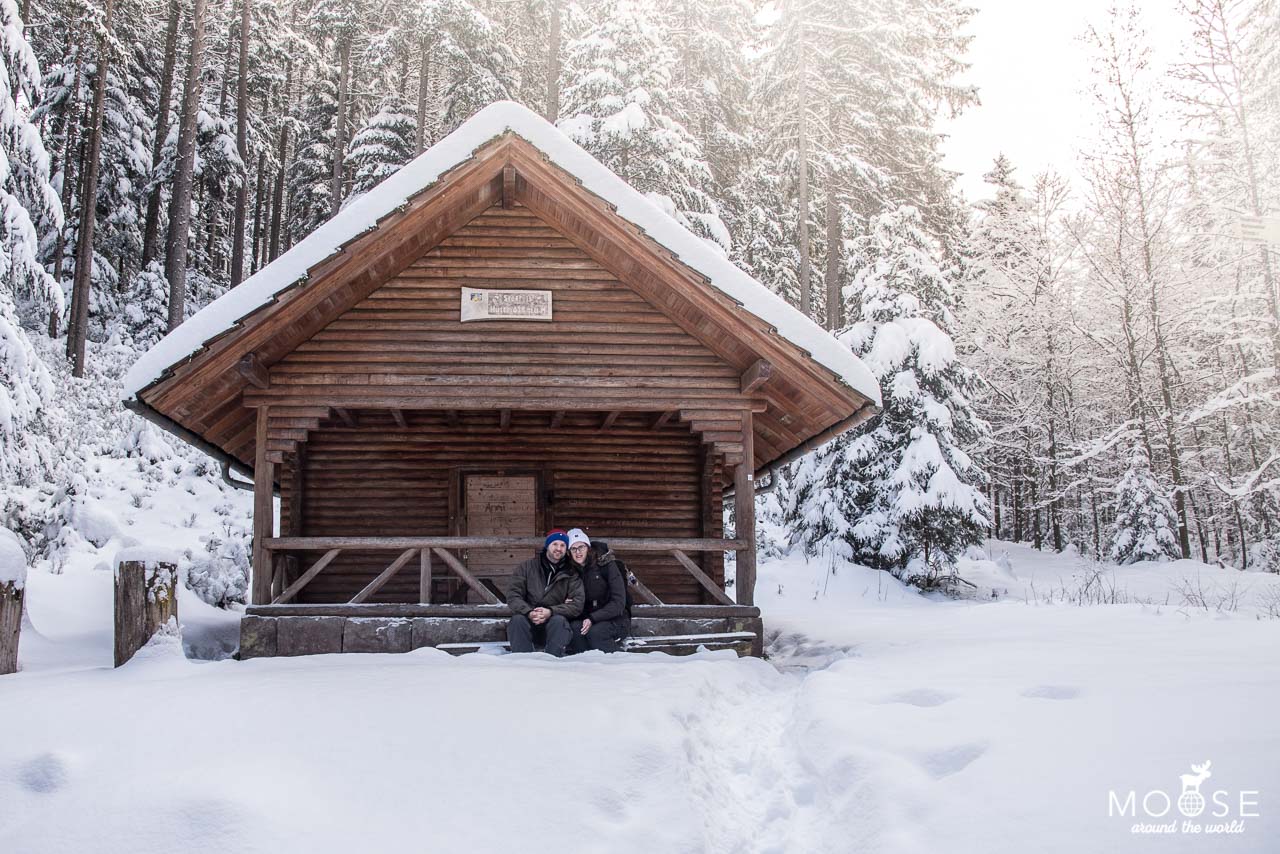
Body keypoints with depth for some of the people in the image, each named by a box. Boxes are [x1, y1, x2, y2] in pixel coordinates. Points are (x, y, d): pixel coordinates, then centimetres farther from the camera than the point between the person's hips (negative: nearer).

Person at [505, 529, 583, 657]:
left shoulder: (571, 573, 4)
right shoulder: (528, 567, 6)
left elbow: (577, 604, -7)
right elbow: (512, 595, -3)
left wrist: (550, 611, -23)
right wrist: (529, 612, -23)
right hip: (528, 619, 1)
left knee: (559, 620, -32)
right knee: (517, 619, -30)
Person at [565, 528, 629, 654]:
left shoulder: (607, 565, -9)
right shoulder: (572, 570, 5)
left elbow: (619, 603, -15)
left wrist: (592, 619, -25)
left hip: (615, 620, -4)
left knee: (594, 632, -33)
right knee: (574, 628, -28)